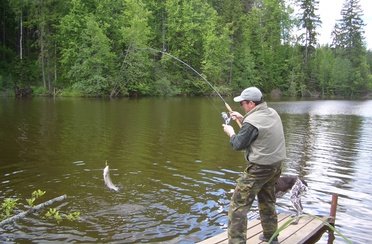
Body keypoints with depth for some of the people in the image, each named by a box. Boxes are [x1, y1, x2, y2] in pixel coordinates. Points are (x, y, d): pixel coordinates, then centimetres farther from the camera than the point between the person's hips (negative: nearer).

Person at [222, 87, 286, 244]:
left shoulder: (252, 121, -20)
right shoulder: (273, 113, 5)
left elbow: (238, 145, -12)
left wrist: (231, 132, 6)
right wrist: (241, 119, 15)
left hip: (259, 168, -9)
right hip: (276, 165, 9)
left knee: (238, 206, -3)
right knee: (267, 202, 25)